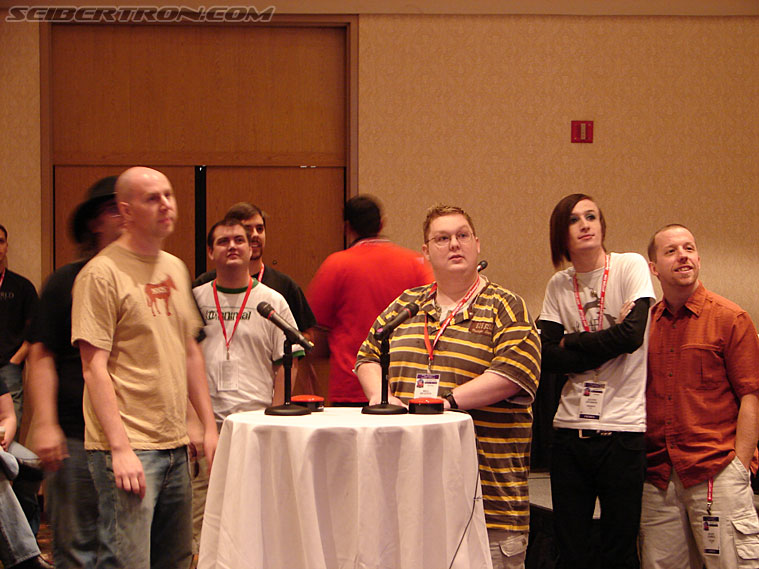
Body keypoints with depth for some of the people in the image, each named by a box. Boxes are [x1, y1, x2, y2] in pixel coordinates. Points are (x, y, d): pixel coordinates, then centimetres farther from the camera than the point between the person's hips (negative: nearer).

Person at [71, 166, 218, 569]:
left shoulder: (176, 269, 15)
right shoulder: (102, 273, -10)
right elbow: (94, 367, -14)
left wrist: (209, 426, 16)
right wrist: (120, 448, -19)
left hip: (175, 445, 8)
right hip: (127, 449, -8)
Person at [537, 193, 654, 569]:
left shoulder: (631, 266, -2)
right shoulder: (559, 285, 9)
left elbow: (632, 335, -15)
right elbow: (548, 358, -1)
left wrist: (571, 343, -3)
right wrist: (607, 341, -11)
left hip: (623, 429, -3)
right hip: (570, 429, 3)